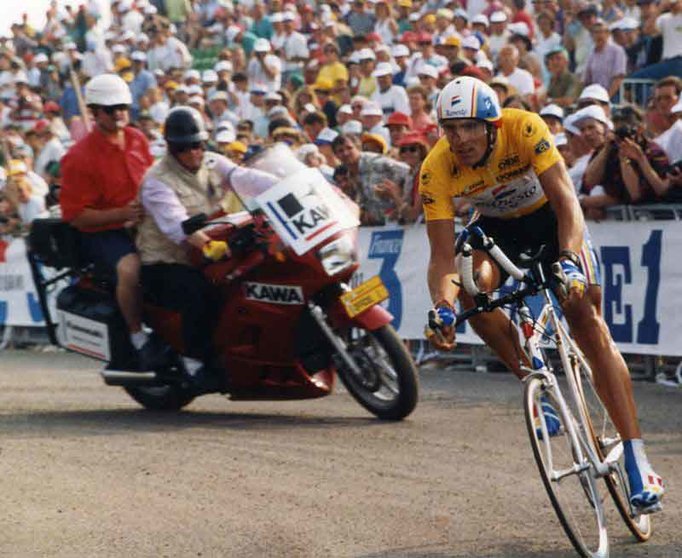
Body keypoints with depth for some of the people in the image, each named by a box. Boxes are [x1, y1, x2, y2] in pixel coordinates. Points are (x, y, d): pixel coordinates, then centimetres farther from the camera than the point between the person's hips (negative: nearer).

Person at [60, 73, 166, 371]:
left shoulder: (137, 139, 9)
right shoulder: (78, 157, -12)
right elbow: (75, 215, -14)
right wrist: (122, 214, -23)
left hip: (144, 224, 6)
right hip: (102, 233, -6)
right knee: (130, 267, -36)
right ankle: (139, 338, -19)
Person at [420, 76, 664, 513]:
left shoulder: (525, 129, -33)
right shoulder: (436, 170, -27)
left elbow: (566, 203, -36)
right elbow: (443, 258, -29)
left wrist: (568, 259, -54)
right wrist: (442, 305, -48)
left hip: (548, 217, -2)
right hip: (494, 227, 2)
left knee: (587, 320, -18)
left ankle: (637, 459, -19)